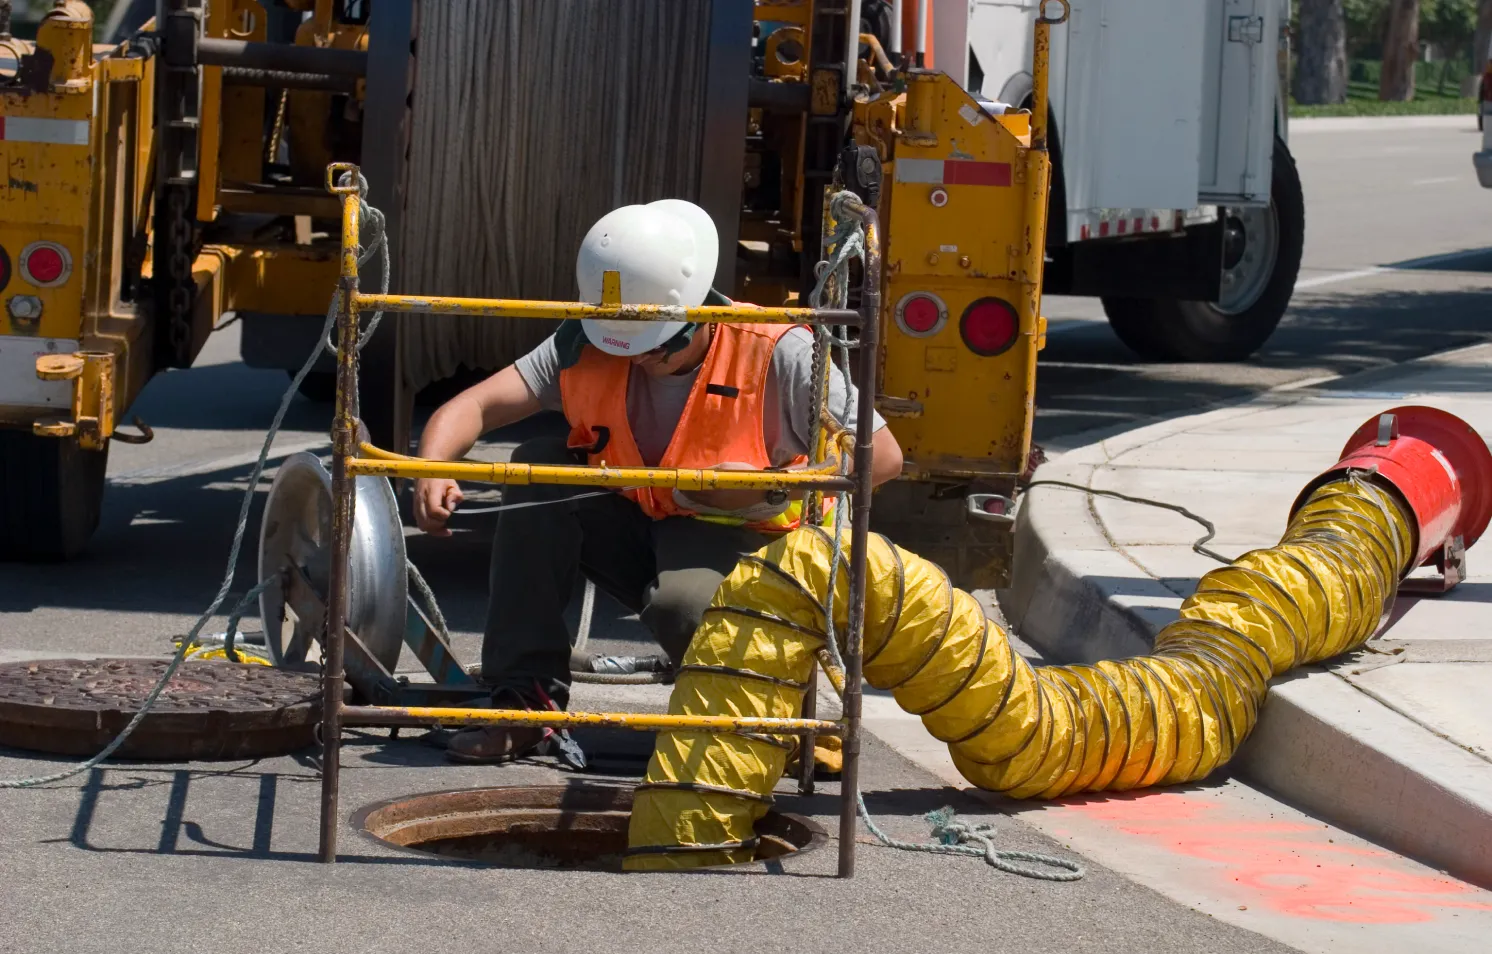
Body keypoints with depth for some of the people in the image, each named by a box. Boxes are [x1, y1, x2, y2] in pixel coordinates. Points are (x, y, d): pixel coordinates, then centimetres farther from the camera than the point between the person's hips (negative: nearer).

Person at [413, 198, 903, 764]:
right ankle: (527, 700, -16)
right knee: (539, 468, -19)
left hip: (741, 545, -5)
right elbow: (475, 406, -18)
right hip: (638, 533, 5)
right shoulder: (588, 349, -10)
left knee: (680, 602, -38)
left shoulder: (775, 355, -20)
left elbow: (882, 457, -17)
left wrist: (770, 485, -27)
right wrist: (433, 472, -39)